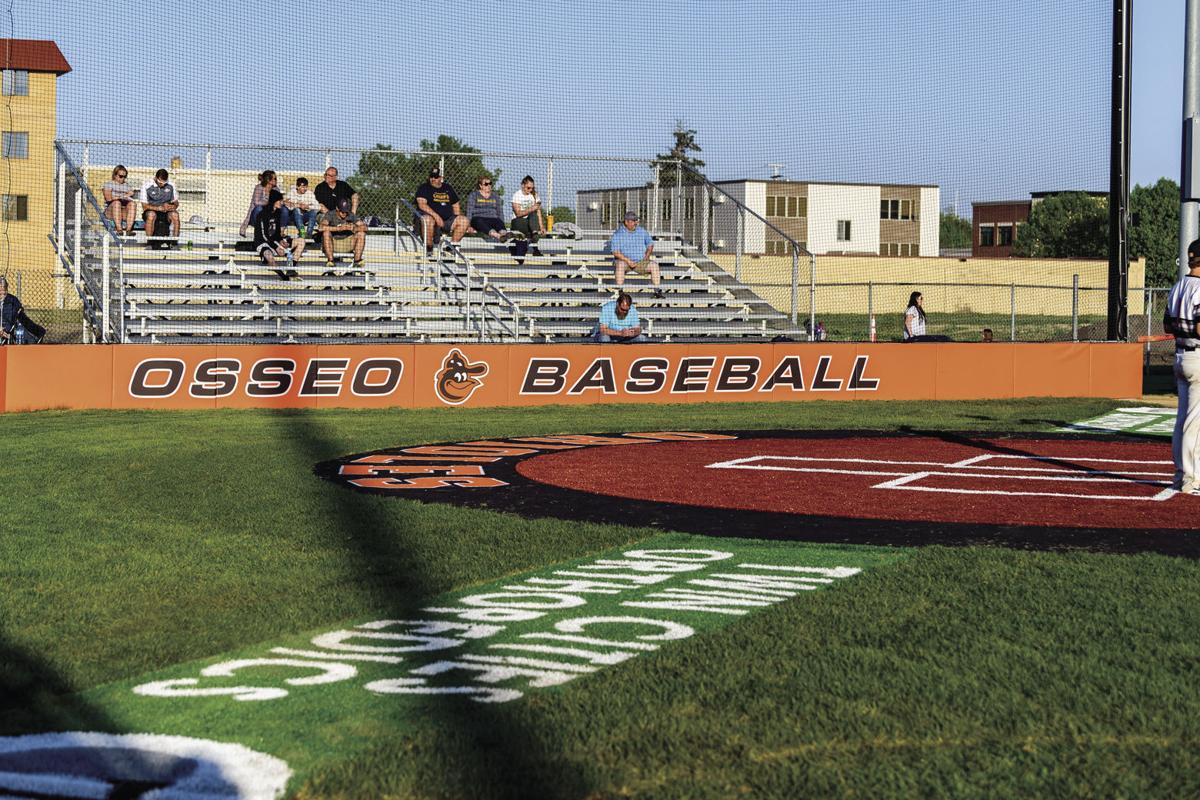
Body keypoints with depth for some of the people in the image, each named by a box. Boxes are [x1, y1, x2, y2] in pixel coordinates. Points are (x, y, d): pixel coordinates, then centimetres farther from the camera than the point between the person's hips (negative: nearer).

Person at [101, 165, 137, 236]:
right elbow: (108, 198, -2)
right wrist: (124, 197, -3)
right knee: (117, 202, -36)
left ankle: (129, 229, -47)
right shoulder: (108, 184, 14)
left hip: (125, 212, 2)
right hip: (110, 211, -2)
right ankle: (119, 230, -50)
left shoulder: (128, 186, 24)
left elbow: (132, 198, 11)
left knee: (133, 203, -30)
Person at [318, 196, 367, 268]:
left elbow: (364, 227, -11)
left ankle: (357, 261, -18)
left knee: (361, 234, -16)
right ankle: (330, 261, -31)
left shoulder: (351, 215, -3)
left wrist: (354, 228, -33)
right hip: (332, 243, -3)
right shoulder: (330, 214, -12)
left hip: (347, 244, 3)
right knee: (326, 232, -32)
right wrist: (339, 228, -38)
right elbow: (320, 227, -32)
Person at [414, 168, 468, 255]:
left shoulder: (448, 188, 17)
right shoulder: (424, 188, 2)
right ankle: (429, 248, -22)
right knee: (428, 220, -40)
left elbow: (455, 206, 22)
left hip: (447, 220, 5)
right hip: (431, 216, -5)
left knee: (464, 220, -18)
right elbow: (422, 205, -13)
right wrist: (436, 216, -25)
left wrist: (457, 220, 4)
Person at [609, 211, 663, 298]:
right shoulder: (618, 234, -3)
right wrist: (628, 261, -20)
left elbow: (650, 244, 16)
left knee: (654, 265, -22)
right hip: (624, 260, -3)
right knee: (620, 264, -37)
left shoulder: (642, 231, 9)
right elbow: (615, 252, -10)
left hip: (641, 261, 3)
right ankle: (619, 291, -36)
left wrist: (647, 256, -2)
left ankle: (657, 290, -20)